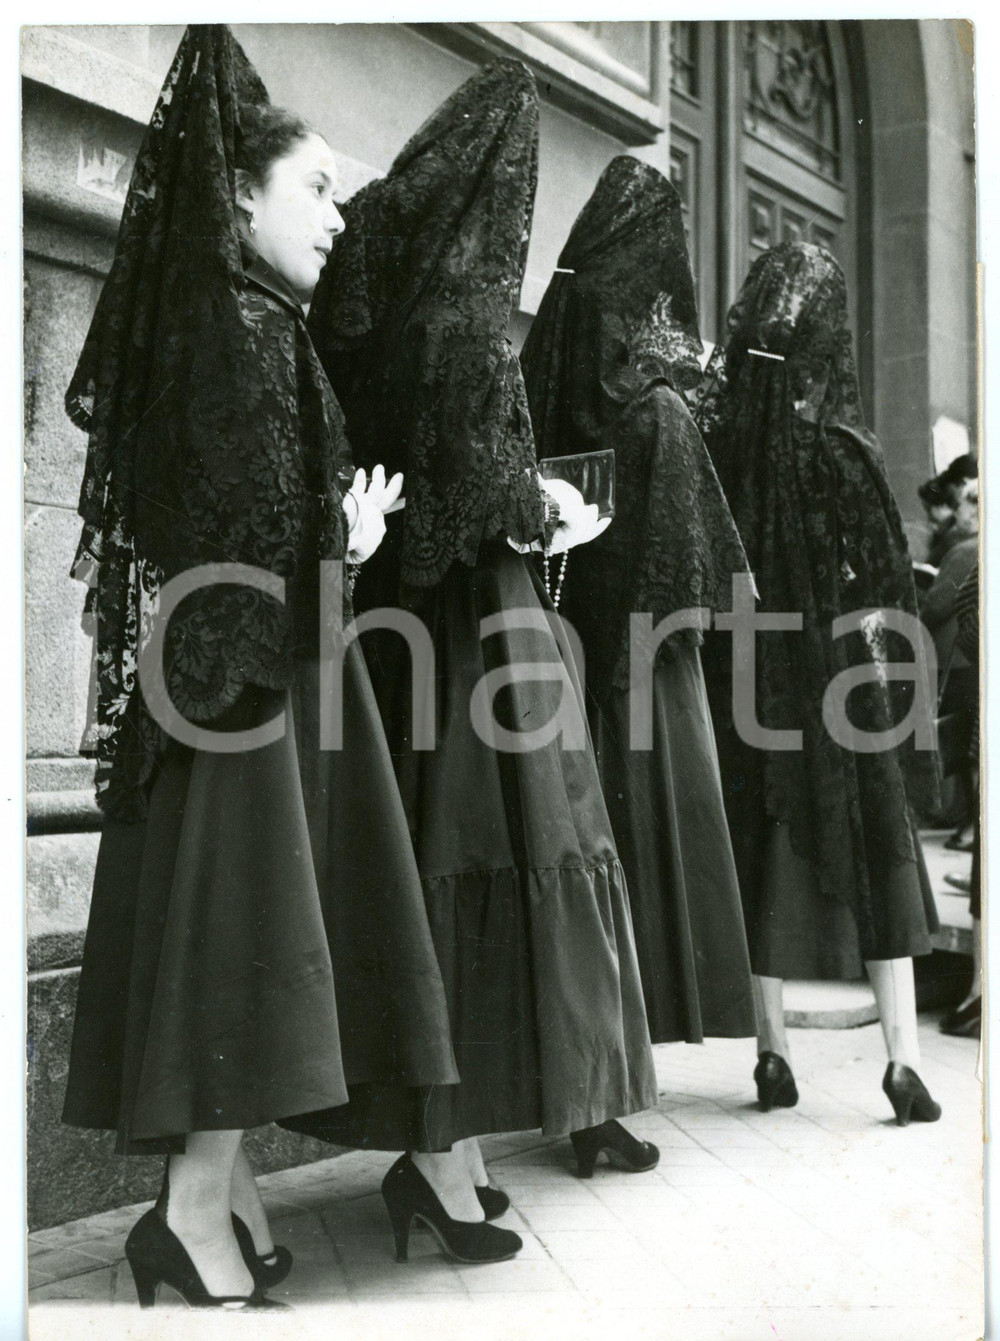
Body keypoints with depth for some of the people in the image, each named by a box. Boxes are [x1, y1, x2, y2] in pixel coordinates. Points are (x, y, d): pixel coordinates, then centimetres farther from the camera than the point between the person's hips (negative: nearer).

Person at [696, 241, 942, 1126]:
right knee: (878, 850, 8)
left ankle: (774, 1054, 17)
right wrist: (904, 694, 1)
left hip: (741, 678, 3)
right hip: (836, 678, -3)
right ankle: (902, 1056, 8)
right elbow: (888, 582, -8)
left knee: (763, 851, 11)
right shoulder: (840, 447, -12)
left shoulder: (714, 436, -3)